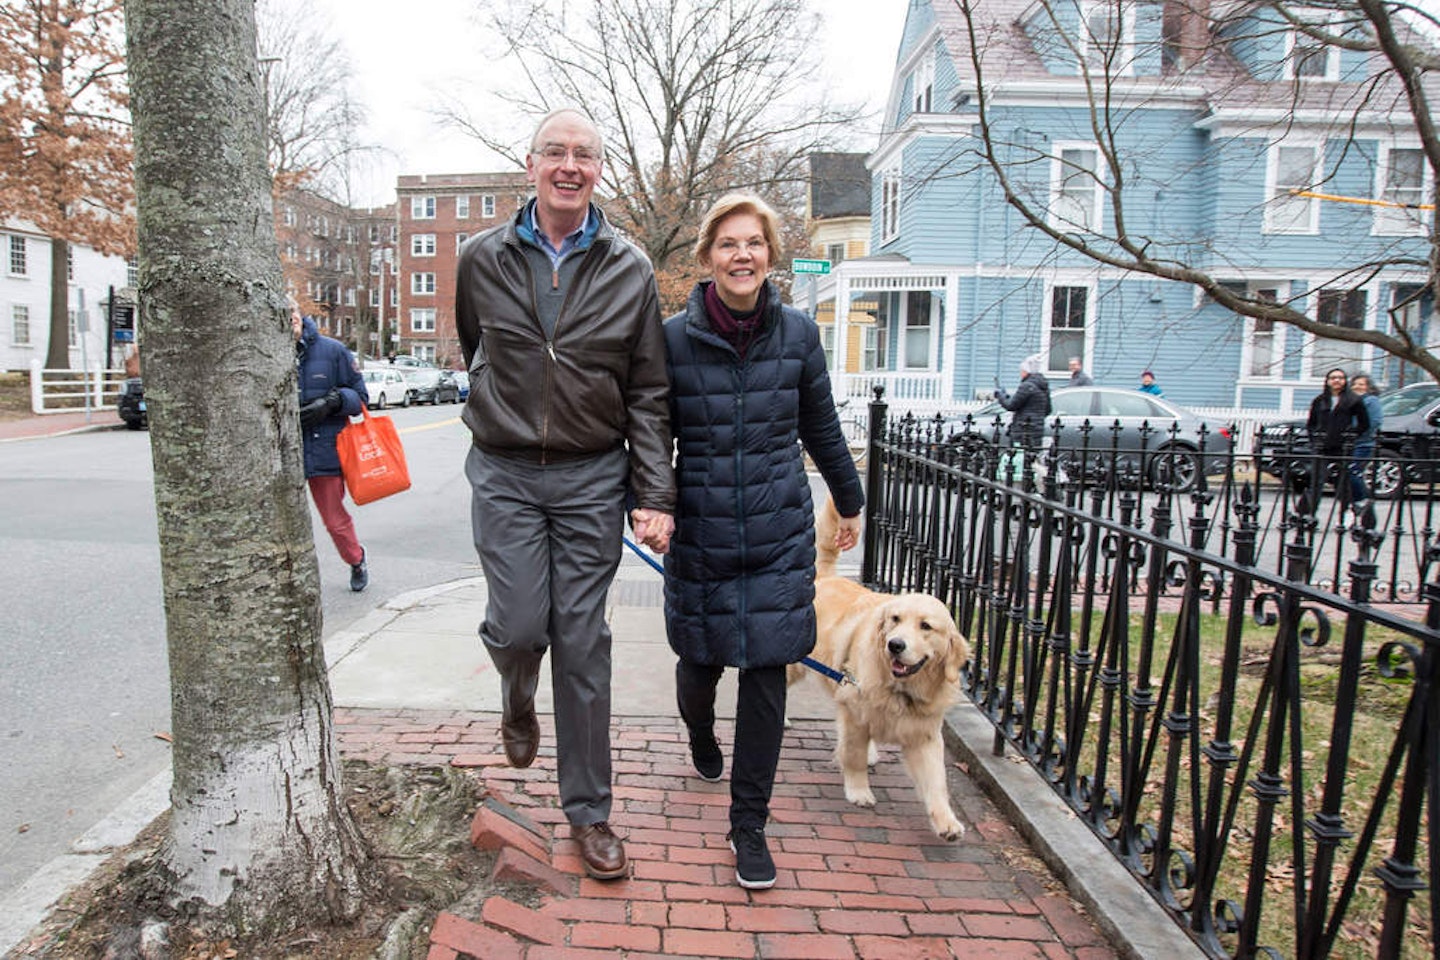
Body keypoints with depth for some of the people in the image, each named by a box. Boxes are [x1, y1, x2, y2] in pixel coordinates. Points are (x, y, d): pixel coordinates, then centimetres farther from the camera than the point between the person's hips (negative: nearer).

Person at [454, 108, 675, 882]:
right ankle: (517, 701, 33)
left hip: (593, 478, 0)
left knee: (583, 645, 4)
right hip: (505, 476, 1)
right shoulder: (483, 259, 2)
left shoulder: (629, 271, 0)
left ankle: (588, 811, 19)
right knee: (520, 628, -7)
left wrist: (655, 497, -6)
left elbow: (648, 394, 0)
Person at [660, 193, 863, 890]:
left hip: (780, 532, 1)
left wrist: (849, 501, 20)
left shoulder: (797, 334, 0)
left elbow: (821, 428, 12)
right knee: (700, 659, 12)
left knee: (766, 673, 1)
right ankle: (700, 731, 51)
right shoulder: (674, 338, -5)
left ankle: (749, 822, 18)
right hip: (700, 533, 0)